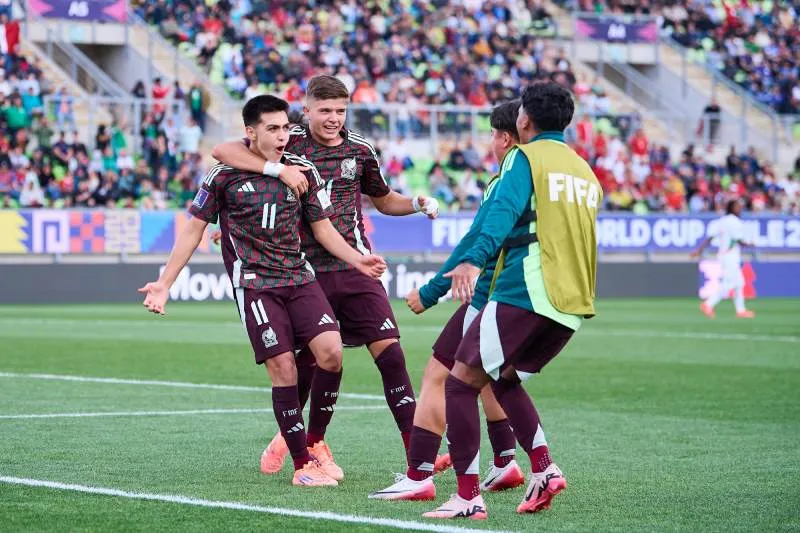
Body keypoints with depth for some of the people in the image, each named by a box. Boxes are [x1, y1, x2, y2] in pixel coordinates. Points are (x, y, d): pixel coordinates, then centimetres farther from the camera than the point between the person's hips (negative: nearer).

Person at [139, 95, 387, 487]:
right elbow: (194, 229, 5)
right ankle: (302, 464, -3)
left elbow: (322, 226, 15)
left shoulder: (303, 171, 7)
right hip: (253, 283, -3)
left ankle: (315, 441, 7)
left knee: (331, 352, -15)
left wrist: (357, 260, -1)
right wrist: (164, 283, 2)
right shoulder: (225, 175, -2)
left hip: (299, 278, 3)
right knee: (283, 367, -13)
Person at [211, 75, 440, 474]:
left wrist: (417, 204, 3)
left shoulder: (359, 150, 7)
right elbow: (223, 151, -13)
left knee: (389, 353, -11)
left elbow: (384, 200, 24)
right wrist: (278, 168, -24)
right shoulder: (290, 143, -2)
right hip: (308, 273, -1)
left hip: (355, 268, 1)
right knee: (306, 363, 6)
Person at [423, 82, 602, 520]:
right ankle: (543, 470, 8)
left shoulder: (525, 157, -2)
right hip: (574, 303, 8)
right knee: (503, 377, 25)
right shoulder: (585, 171, 20)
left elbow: (504, 210, -21)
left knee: (461, 381, 0)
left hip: (525, 293, -8)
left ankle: (468, 496, -5)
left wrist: (474, 260, -34)